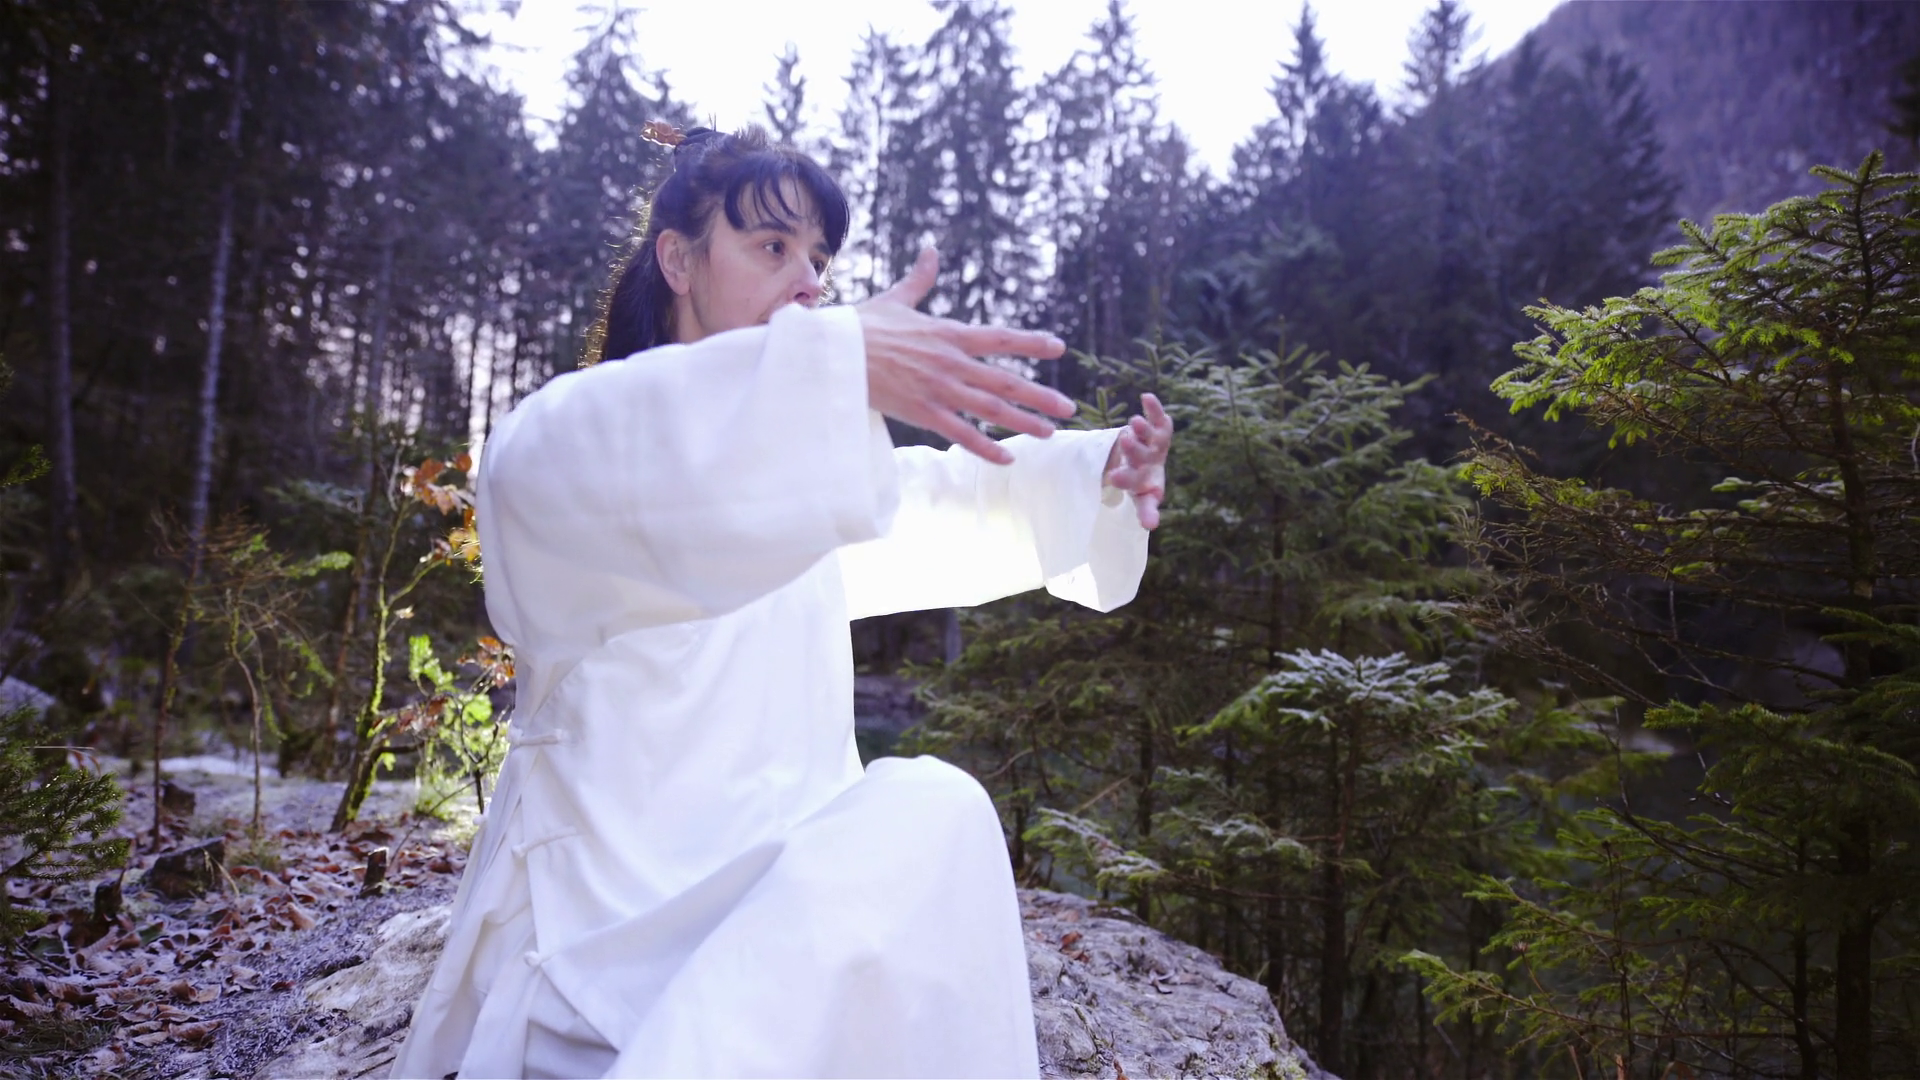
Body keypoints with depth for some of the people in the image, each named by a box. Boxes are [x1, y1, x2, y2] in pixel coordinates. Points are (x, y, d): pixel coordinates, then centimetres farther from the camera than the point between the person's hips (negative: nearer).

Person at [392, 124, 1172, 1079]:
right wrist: (834, 359, -45)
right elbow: (555, 470, -31)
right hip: (599, 917, -6)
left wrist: (1091, 476, 5)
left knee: (932, 812, -23)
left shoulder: (800, 451, 18)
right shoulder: (579, 419, -6)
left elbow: (937, 504, 25)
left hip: (780, 879, 7)